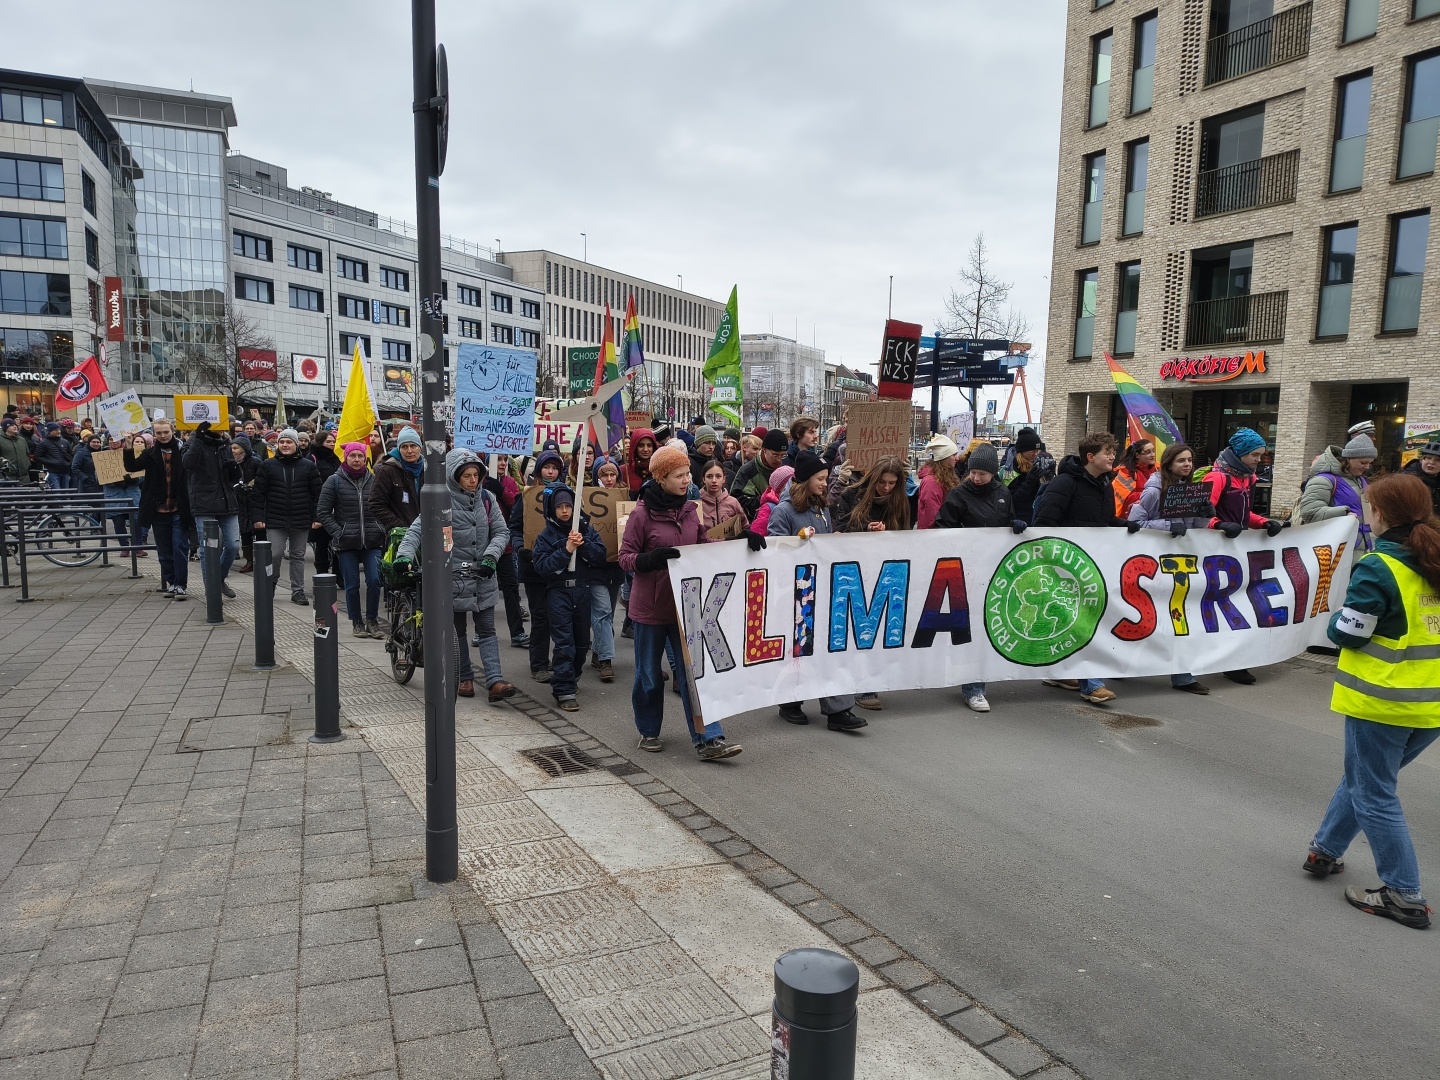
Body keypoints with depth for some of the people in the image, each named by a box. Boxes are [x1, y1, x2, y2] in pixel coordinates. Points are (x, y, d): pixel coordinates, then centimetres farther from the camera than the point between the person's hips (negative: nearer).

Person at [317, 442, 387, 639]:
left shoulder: (374, 480, 6)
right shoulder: (334, 481, 1)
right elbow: (322, 512, 1)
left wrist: (381, 529, 3)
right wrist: (338, 533, -7)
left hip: (373, 541, 1)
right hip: (346, 542, -1)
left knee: (374, 580, -8)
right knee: (352, 585, 4)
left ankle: (372, 619, 8)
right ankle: (356, 622, 19)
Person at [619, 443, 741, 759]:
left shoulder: (689, 509, 4)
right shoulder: (642, 513, -12)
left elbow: (704, 544, 15)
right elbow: (625, 558, -10)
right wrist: (652, 558, -30)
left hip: (684, 605, 4)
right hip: (650, 607, -4)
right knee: (649, 673, 11)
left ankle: (708, 740, 0)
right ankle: (649, 732, 30)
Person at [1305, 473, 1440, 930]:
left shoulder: (1378, 568, -18)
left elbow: (1348, 633, -15)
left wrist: (1337, 618, 4)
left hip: (1384, 701, -7)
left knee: (1374, 794, 6)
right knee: (1362, 777, 22)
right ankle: (1326, 851, 32)